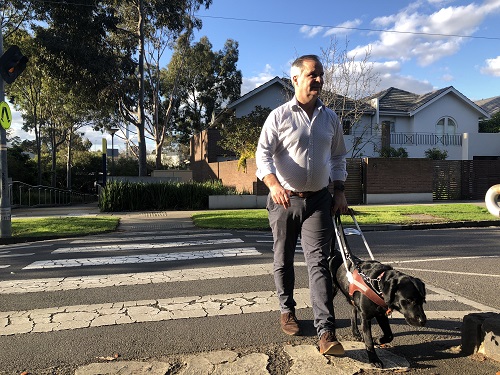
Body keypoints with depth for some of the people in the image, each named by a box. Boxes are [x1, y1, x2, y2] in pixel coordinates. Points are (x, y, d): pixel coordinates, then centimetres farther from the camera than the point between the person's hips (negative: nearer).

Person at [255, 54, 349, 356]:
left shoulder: (330, 118, 8)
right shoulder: (279, 116, -4)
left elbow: (339, 156, 17)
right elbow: (263, 154, -12)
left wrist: (340, 191, 8)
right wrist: (274, 185, -30)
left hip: (319, 200, 2)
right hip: (285, 199, -1)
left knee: (319, 262, -6)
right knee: (284, 260, 11)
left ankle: (326, 332, -5)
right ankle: (287, 311, 32)